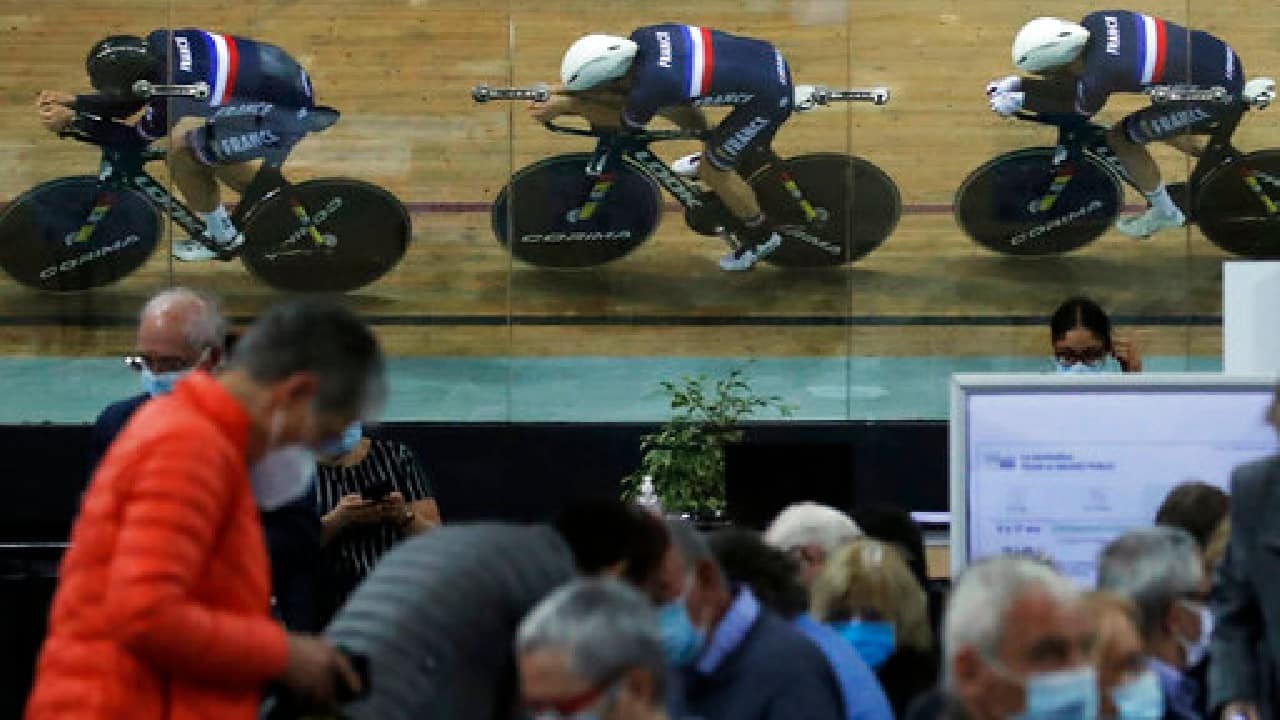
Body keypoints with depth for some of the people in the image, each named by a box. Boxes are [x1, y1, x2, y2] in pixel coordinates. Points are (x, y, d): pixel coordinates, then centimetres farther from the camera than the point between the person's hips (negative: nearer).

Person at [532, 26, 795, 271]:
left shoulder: (649, 88, -27)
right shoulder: (642, 37, -7)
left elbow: (623, 123, -5)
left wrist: (569, 105, 0)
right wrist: (570, 88, 8)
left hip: (771, 97, -8)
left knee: (712, 170, 4)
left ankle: (761, 234, 26)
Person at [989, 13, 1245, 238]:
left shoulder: (1098, 75, -26)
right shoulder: (1096, 22, -4)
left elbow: (1079, 110, -2)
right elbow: (1075, 81, 13)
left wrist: (1020, 100, 3)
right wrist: (1019, 83, 11)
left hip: (1218, 94, -8)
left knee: (1120, 139, 2)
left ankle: (1165, 212, 18)